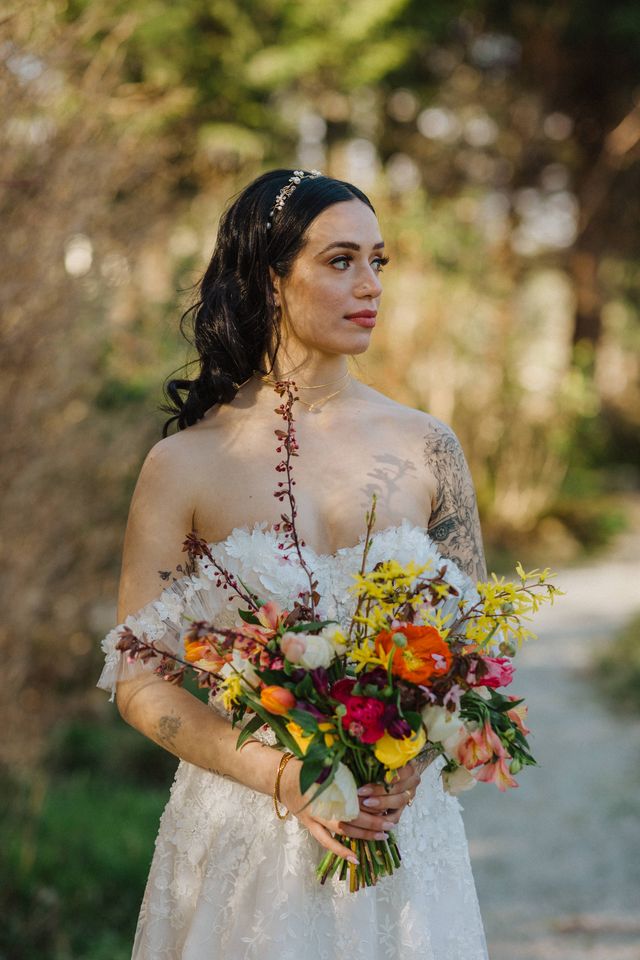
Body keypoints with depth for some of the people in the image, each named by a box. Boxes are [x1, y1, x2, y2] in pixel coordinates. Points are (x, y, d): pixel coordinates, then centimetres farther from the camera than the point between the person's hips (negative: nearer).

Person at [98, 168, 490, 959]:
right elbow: (139, 682, -5)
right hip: (242, 831, -2)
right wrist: (284, 778, -17)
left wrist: (411, 760, -12)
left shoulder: (427, 449, 0)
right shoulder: (185, 465, -6)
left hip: (405, 826, 2)